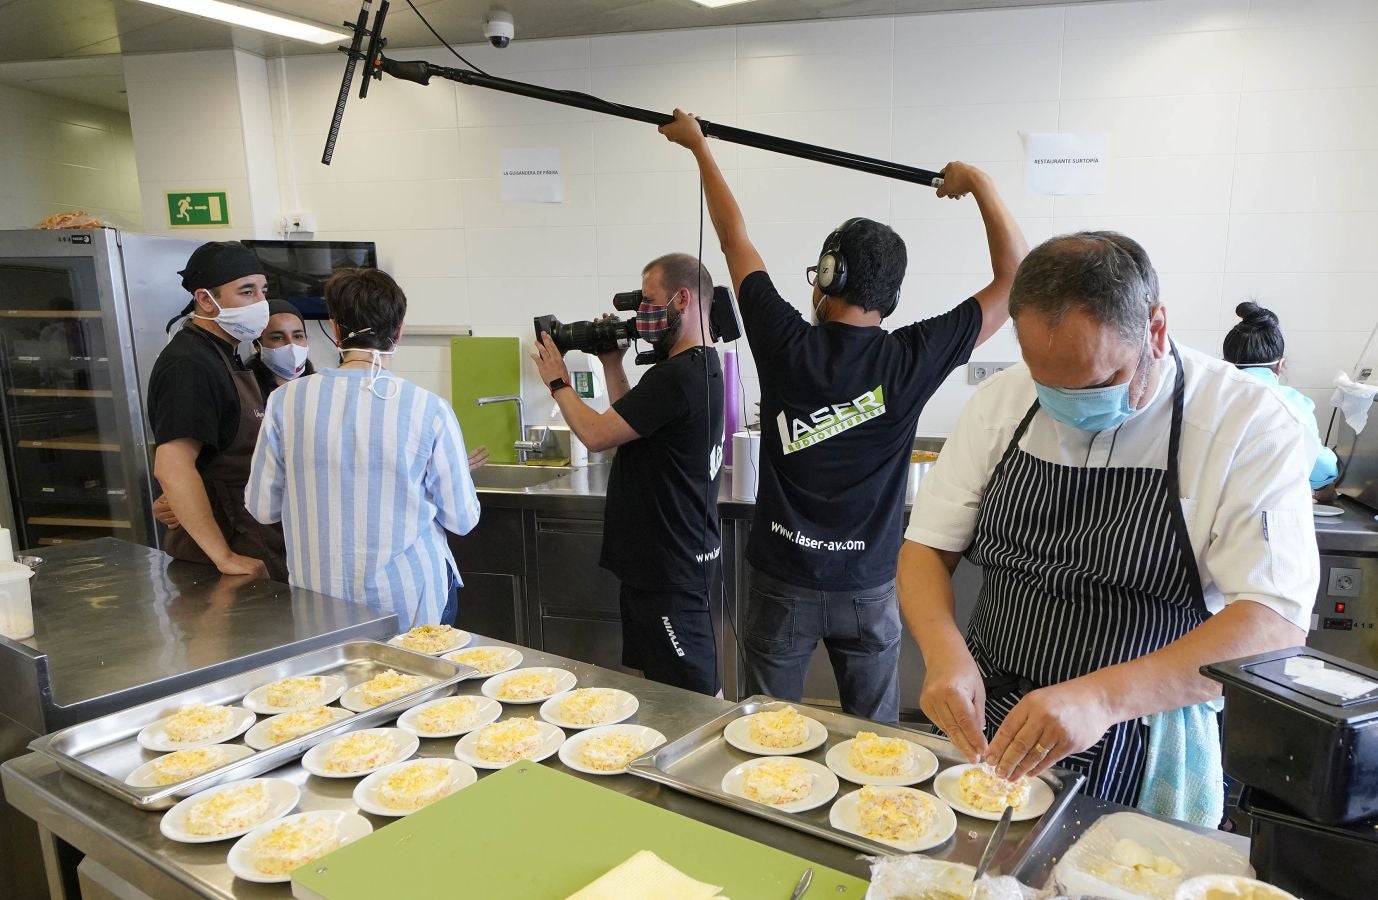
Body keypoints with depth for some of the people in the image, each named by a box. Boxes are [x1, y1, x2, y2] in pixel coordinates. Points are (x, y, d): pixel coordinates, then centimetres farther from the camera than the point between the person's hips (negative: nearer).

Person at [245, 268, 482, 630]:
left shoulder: (286, 401, -9)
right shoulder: (429, 409, -14)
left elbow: (262, 508, 0)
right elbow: (462, 519, -7)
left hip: (318, 607, 2)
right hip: (412, 605, -2)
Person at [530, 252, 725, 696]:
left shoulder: (678, 376, -22)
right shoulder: (701, 366, 11)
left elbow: (596, 434, -18)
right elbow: (629, 425, 17)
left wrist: (558, 383, -2)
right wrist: (612, 366, 11)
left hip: (671, 570, -11)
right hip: (657, 560, 11)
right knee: (654, 688, 20)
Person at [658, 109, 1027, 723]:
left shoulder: (787, 346, -13)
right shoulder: (911, 361, -12)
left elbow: (733, 238, 1)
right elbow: (1014, 278, -1)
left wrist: (698, 145, 14)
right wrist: (980, 184, 6)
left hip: (782, 581, 0)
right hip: (868, 585, 1)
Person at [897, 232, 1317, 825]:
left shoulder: (1250, 425, -15)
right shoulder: (1000, 403, -4)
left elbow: (1276, 625, -23)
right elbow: (926, 548, -1)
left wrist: (1102, 697, -36)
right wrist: (946, 653, -21)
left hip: (1143, 760, -3)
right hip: (987, 724, 4)